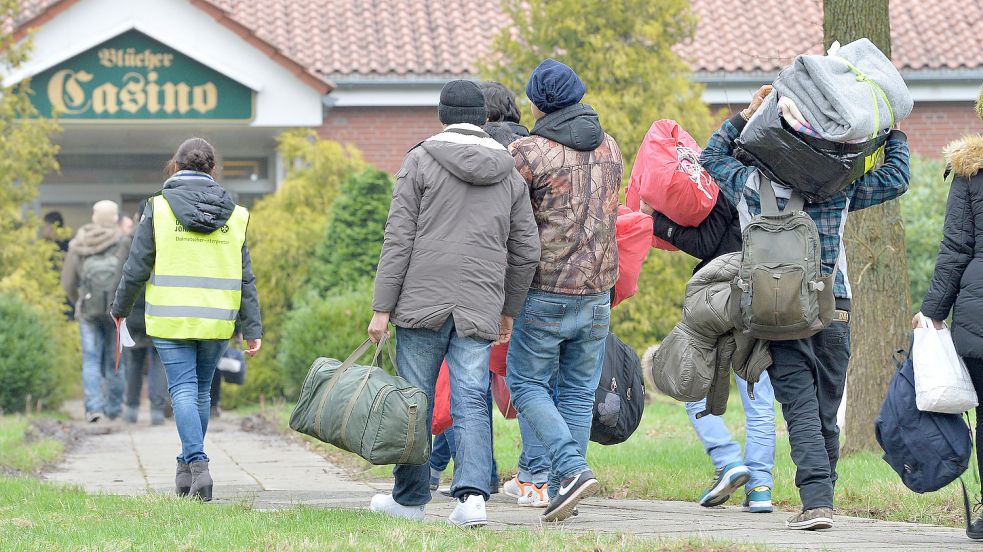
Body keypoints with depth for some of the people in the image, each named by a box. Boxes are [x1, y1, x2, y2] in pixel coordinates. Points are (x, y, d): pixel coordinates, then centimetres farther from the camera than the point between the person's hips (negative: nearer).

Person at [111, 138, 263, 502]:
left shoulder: (159, 209, -4)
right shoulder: (233, 214, 5)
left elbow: (137, 268, -1)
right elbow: (245, 278, 5)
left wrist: (120, 309, 14)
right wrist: (252, 329, 8)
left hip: (171, 319, -3)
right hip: (217, 321, 3)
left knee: (183, 390, -3)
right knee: (201, 391, 15)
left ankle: (197, 464, -20)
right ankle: (187, 466, 25)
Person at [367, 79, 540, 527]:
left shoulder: (421, 160, -1)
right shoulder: (509, 174, 11)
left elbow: (399, 238, -6)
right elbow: (526, 251, 14)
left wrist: (382, 307, -4)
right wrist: (508, 310, 25)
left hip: (423, 303, -3)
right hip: (479, 309, 3)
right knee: (471, 403, 1)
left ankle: (410, 498, 15)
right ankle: (472, 495, -16)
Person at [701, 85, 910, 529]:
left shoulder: (748, 184, 5)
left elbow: (712, 155, 24)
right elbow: (896, 180, 15)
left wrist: (746, 115, 26)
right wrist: (895, 135, 29)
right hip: (833, 308, 1)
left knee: (801, 409, -7)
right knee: (826, 412, 10)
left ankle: (816, 500, -22)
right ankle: (821, 501, 15)